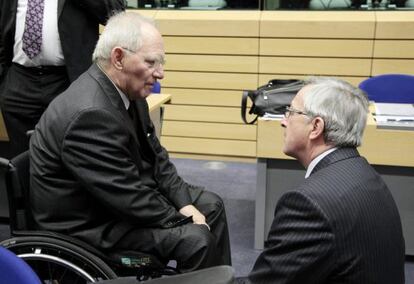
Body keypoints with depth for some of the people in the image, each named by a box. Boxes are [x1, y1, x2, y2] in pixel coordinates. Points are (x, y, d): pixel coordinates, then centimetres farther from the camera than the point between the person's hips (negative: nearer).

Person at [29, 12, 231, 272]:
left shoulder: (128, 91, -3)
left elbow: (155, 156, 6)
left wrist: (185, 204, -5)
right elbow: (128, 198, -29)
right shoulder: (90, 113, -32)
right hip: (89, 221, -9)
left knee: (211, 205, 11)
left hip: (123, 193, 10)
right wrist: (184, 221, -16)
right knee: (196, 238, -20)